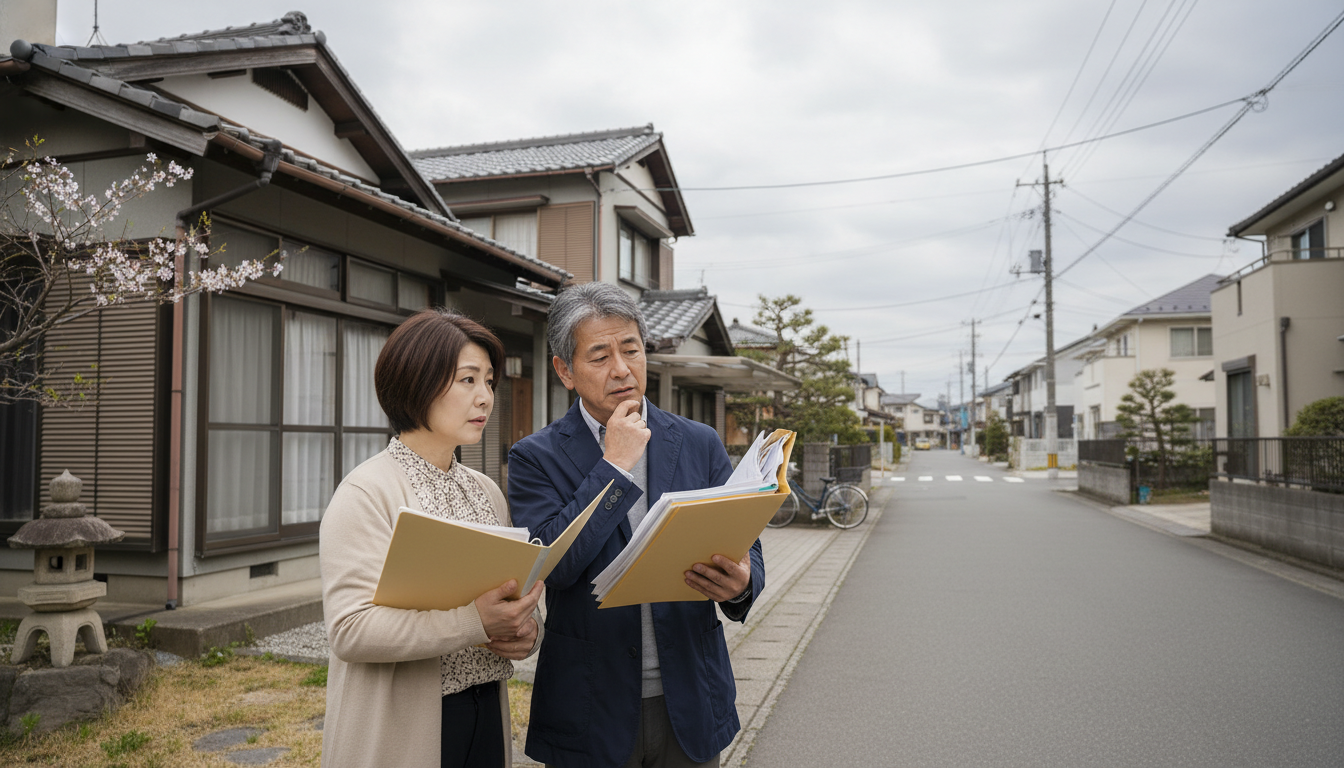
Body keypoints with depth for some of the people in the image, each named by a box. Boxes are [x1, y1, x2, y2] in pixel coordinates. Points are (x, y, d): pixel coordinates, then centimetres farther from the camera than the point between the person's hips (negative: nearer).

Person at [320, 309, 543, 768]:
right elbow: (349, 629, -20)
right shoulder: (366, 493, -12)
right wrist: (474, 622, -28)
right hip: (401, 731, -6)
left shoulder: (487, 492, 9)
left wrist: (525, 632, -11)